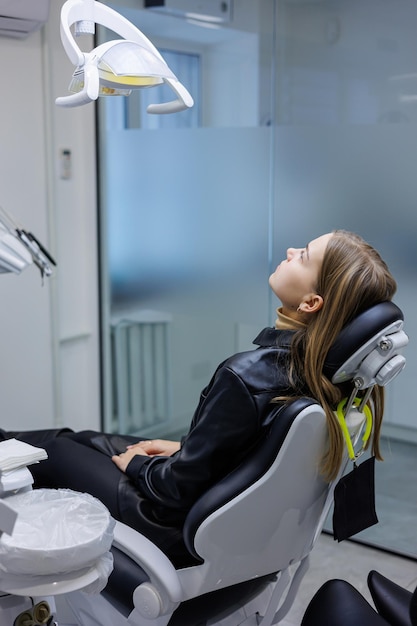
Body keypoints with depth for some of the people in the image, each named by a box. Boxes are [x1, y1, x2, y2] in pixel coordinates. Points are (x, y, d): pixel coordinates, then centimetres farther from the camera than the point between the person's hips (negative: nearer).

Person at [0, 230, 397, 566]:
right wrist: (182, 447, 9)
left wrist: (135, 464, -6)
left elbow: (181, 489, -26)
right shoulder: (320, 368, -11)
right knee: (76, 439, 22)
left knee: (46, 449, 13)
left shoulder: (246, 377, -36)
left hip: (184, 531, -7)